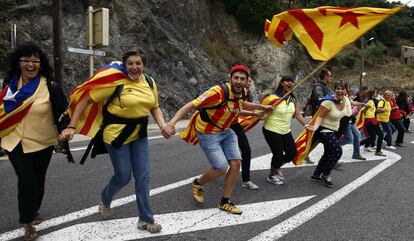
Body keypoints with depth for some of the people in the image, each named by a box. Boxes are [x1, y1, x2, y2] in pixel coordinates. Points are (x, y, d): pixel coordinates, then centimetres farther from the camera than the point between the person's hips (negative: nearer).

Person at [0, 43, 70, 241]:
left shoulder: (50, 86, -12)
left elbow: (65, 111, -10)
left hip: (42, 142, -1)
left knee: (38, 180, 14)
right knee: (26, 181, -9)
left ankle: (34, 212, 42)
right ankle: (28, 222, 10)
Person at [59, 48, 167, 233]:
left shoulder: (149, 82, 1)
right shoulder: (116, 81, -17)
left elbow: (154, 107, 11)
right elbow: (86, 99, -16)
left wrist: (163, 125, -7)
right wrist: (72, 126, -20)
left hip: (139, 135, 5)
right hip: (117, 134, -5)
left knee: (143, 177, 5)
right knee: (123, 176, 5)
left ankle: (145, 220, 21)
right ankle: (105, 200, 41)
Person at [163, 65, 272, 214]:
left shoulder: (241, 93, -4)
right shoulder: (218, 92, -29)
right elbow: (190, 105, -32)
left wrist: (262, 106, 29)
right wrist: (172, 123, -44)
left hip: (226, 132, 7)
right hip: (208, 133, -7)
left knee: (236, 164, -1)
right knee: (221, 168, -13)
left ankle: (225, 202, 17)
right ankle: (197, 184, 20)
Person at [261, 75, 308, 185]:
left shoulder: (293, 100, 5)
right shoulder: (273, 98, -16)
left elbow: (298, 114, 7)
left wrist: (306, 125, 0)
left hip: (286, 131, 7)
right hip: (272, 131, -7)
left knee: (292, 153, 7)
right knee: (278, 154, -3)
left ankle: (276, 167, 35)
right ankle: (272, 176, 25)